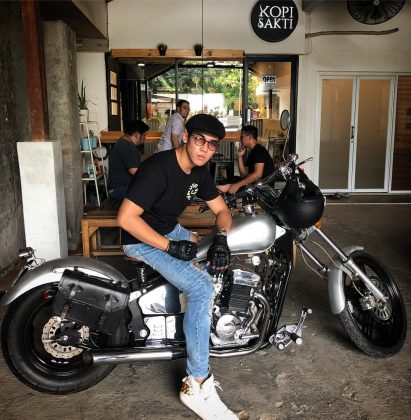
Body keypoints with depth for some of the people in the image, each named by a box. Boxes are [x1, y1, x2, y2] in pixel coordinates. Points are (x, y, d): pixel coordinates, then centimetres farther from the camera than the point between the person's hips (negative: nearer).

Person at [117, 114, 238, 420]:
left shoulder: (199, 171, 0)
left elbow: (221, 209, 7)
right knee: (201, 288, -25)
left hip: (172, 231, 9)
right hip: (142, 240, -9)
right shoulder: (159, 168, -26)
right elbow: (126, 218, -29)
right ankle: (197, 386, -18)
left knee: (225, 262, 11)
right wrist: (170, 247, -27)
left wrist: (220, 239, -14)